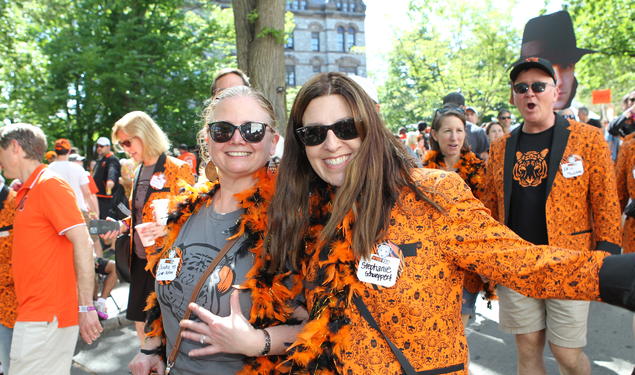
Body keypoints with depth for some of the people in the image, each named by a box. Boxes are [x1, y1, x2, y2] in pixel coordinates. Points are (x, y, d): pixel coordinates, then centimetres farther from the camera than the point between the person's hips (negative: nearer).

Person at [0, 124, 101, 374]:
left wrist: (86, 307, -19)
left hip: (45, 317, -8)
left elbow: (83, 243, -18)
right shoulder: (27, 192, 15)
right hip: (34, 313, 8)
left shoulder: (49, 184, -12)